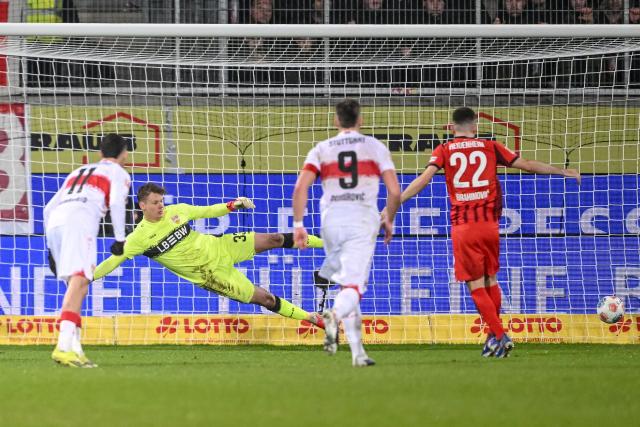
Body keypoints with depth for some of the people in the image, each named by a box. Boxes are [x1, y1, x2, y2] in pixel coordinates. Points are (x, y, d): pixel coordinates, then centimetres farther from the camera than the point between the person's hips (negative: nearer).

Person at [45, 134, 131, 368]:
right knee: (79, 280, -20)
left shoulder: (77, 172, 37)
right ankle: (64, 346, -38)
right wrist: (119, 239, 5)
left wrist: (52, 249, 36)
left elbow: (49, 208, 33)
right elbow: (116, 203, -2)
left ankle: (75, 349, 0)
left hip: (55, 220, 7)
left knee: (79, 286, 13)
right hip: (80, 218, -7)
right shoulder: (118, 173, 19)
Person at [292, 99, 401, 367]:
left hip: (331, 220, 3)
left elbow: (301, 187, -2)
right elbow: (394, 191, 1)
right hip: (363, 220, -2)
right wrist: (389, 221, 17)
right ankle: (334, 316, -44)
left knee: (346, 286, 15)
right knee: (353, 287, -10)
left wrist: (298, 225, 0)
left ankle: (358, 353, 10)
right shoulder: (375, 147, 9)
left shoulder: (321, 149, 12)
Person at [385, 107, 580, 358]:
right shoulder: (490, 148, 8)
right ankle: (494, 337, 19)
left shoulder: (444, 151, 3)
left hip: (462, 226, -2)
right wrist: (565, 172, 21)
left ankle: (500, 335, -8)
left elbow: (424, 179, -8)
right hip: (489, 224, 2)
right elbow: (527, 165, 10)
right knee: (490, 280, 17)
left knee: (476, 285, 2)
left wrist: (393, 205, -7)